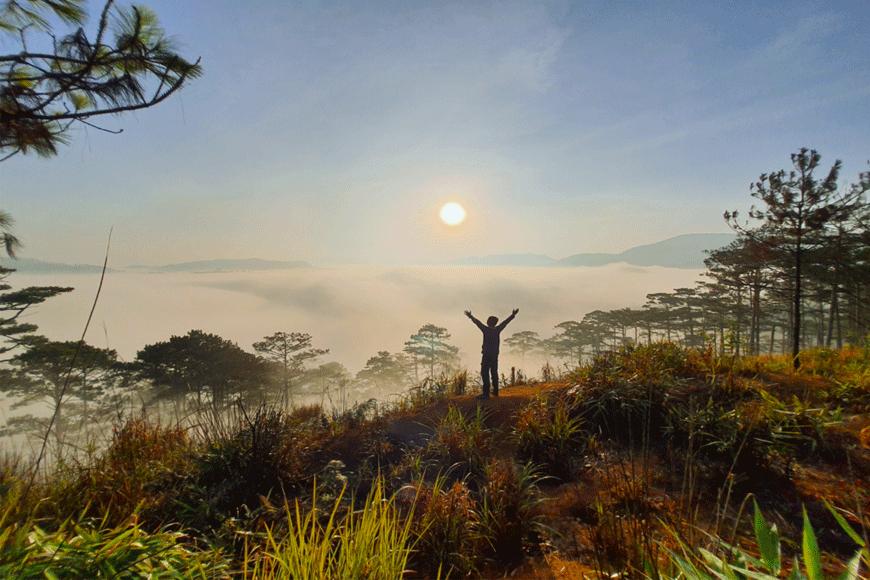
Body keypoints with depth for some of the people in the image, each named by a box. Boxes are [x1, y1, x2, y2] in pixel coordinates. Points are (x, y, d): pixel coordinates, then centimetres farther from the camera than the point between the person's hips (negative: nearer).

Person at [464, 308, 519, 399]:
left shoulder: (486, 330, -11)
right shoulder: (497, 330, 2)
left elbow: (478, 323, -18)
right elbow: (506, 322, 11)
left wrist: (471, 317, -17)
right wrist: (513, 315, 21)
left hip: (487, 356, -6)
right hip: (495, 356, 6)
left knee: (485, 374, -4)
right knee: (494, 373, 16)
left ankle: (486, 394, -7)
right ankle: (495, 392, 25)